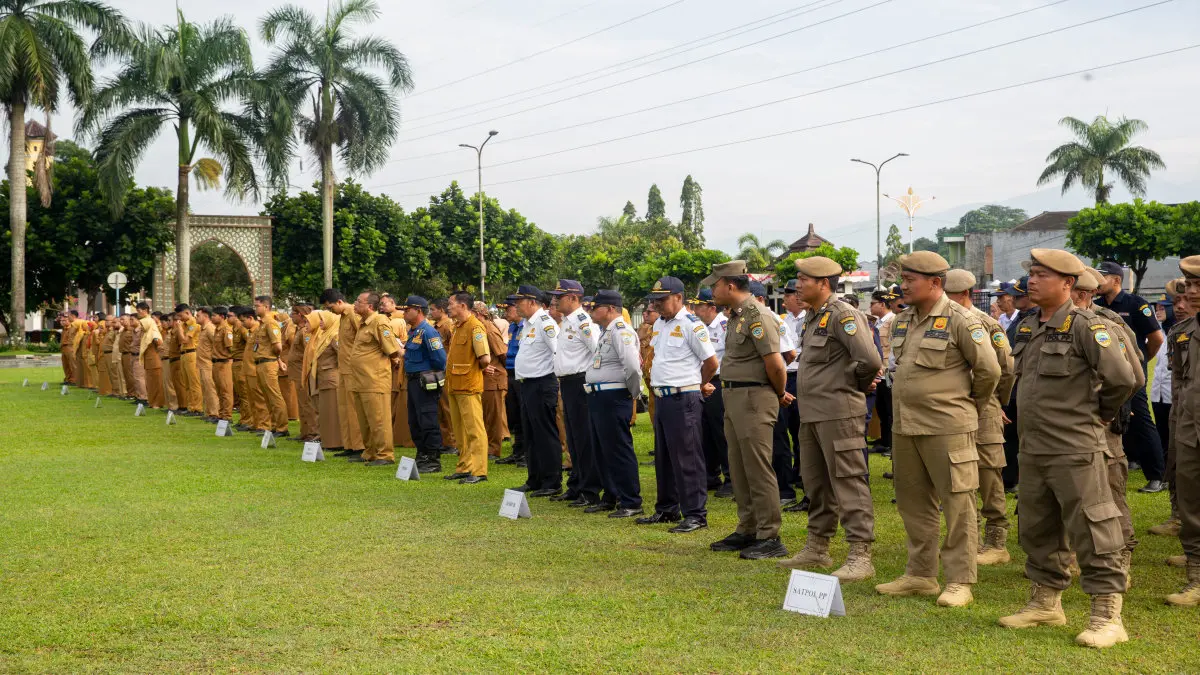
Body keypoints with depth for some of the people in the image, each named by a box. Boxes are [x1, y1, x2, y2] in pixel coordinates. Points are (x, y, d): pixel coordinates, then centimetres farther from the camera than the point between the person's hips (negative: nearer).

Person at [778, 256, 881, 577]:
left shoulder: (843, 315, -15)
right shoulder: (815, 319, 16)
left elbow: (870, 360, -25)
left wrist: (857, 384, -8)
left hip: (839, 414, -10)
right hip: (811, 414, 10)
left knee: (849, 483, -7)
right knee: (816, 483, 17)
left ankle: (860, 556, -3)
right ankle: (817, 548, 28)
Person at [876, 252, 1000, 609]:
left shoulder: (960, 320, -11)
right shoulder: (903, 320, 11)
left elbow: (989, 369, -9)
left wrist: (968, 401, 4)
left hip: (947, 428, -8)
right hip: (904, 426, 8)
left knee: (957, 505, -1)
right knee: (913, 503, 14)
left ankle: (959, 582, 6)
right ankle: (920, 575, 25)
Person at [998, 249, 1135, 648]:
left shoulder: (1084, 326, -12)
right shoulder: (1027, 329, 11)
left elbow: (1121, 378, -17)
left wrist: (1099, 415, -3)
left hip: (1074, 450, -8)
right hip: (1032, 449, 8)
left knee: (1091, 531, -4)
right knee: (1038, 530, 16)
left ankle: (1107, 616, 3)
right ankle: (1046, 603, 29)